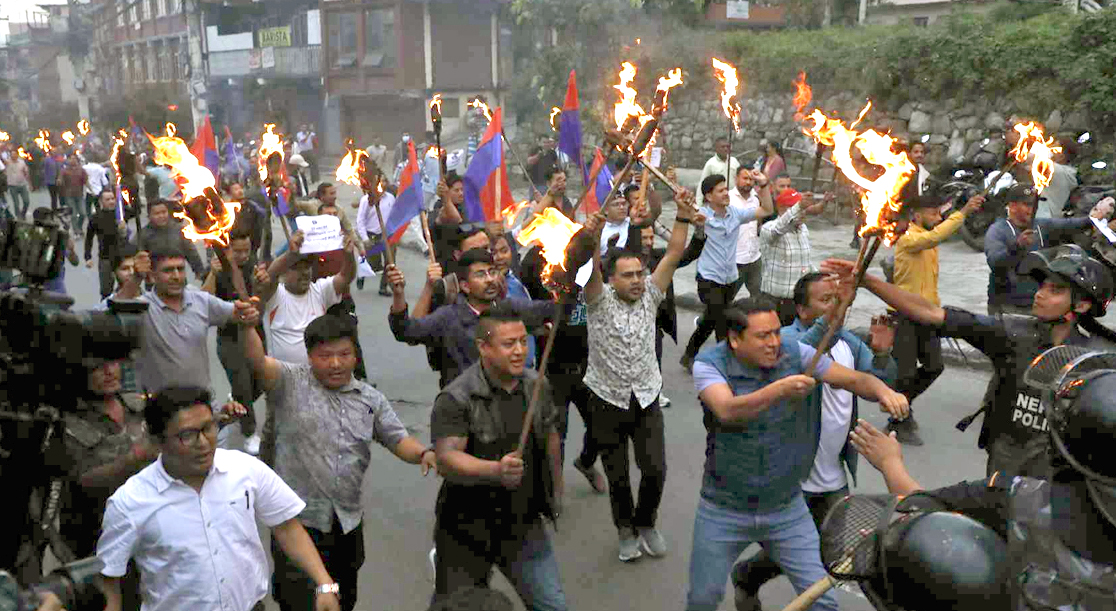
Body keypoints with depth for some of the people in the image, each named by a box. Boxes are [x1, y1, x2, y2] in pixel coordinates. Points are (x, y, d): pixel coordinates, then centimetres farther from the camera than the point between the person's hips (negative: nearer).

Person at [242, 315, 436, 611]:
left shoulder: (371, 399, 7)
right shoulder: (290, 383, -7)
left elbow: (398, 439, 5)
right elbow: (258, 361, -23)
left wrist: (424, 453, -16)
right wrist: (246, 325, -42)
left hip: (348, 522, 5)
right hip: (298, 521, -5)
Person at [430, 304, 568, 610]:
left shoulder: (537, 385, -2)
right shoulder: (456, 398, -20)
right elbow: (447, 459, -32)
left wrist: (556, 490, 20)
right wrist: (496, 470, -48)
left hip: (525, 525, 4)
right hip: (468, 530, -4)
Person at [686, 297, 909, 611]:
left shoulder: (795, 353, -11)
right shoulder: (709, 364, -18)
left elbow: (855, 378, -13)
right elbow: (728, 412, -37)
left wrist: (884, 391, -34)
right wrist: (778, 389, -51)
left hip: (787, 508, 2)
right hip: (723, 511, -1)